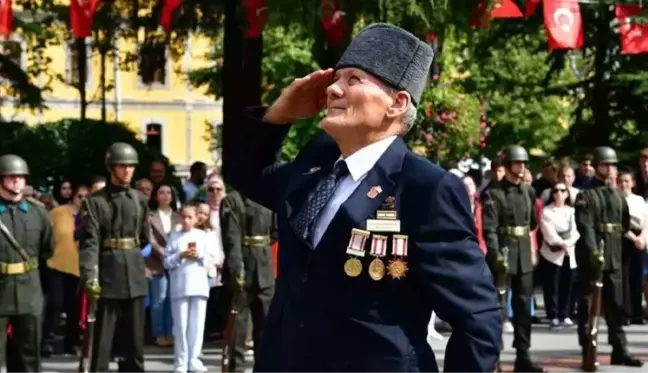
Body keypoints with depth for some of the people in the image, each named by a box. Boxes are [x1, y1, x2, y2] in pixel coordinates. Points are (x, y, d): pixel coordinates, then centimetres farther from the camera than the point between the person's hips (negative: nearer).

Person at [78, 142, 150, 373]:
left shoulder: (140, 200, 9)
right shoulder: (95, 202, -5)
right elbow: (89, 242, -13)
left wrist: (144, 266, 15)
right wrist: (89, 276, -23)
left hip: (135, 275, 4)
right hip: (108, 274, -4)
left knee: (135, 336, 9)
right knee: (102, 336, -2)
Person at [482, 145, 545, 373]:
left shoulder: (529, 192, 10)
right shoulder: (493, 193, -8)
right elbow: (489, 228, -16)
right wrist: (496, 255, -26)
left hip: (524, 256, 5)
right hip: (502, 254, -5)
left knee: (524, 306, 6)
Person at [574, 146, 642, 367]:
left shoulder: (618, 196, 15)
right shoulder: (585, 196, -5)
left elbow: (625, 224, 20)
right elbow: (586, 227, -16)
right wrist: (593, 252, -27)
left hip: (615, 258, 6)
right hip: (591, 257, -6)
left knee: (616, 306, 8)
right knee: (588, 306, 0)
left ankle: (620, 350, 11)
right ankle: (588, 351, 3)